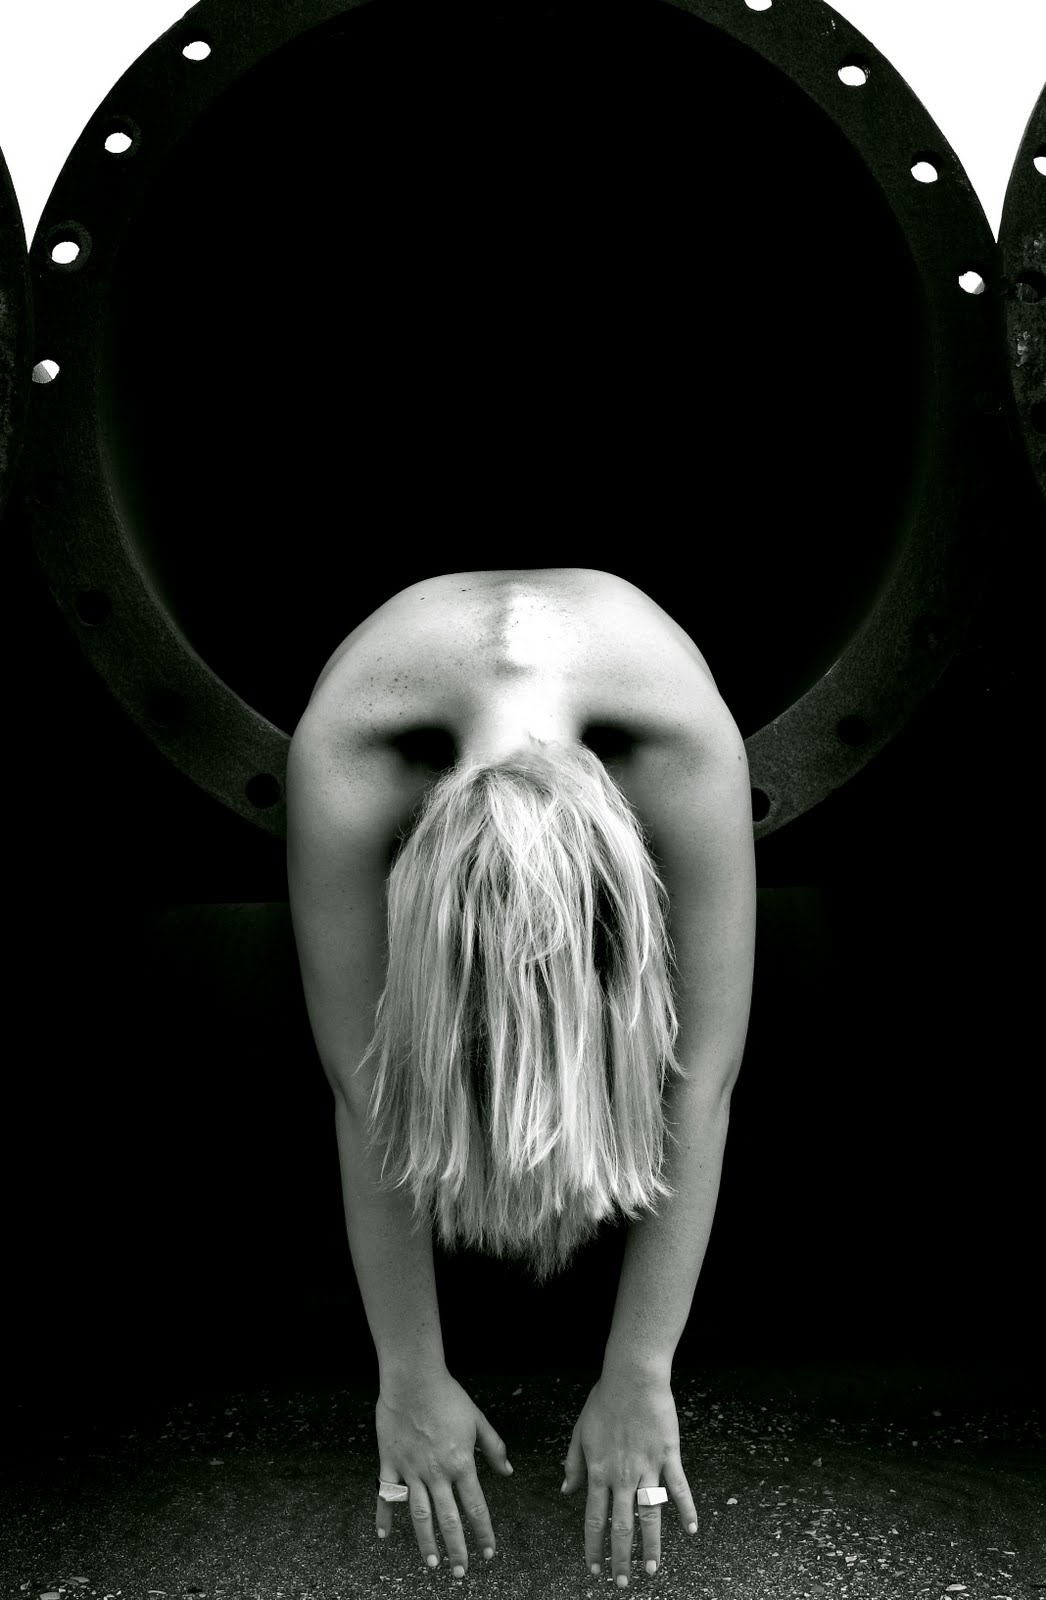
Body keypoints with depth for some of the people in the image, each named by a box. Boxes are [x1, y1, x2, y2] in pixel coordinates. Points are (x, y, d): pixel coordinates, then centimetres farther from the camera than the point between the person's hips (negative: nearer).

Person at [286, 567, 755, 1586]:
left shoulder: (691, 751, -46)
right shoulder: (344, 762, -46)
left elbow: (703, 1080, -43)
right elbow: (364, 1090, -40)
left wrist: (639, 1378, -41)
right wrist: (410, 1377, -35)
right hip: (417, 748, 0)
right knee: (401, 1063, -13)